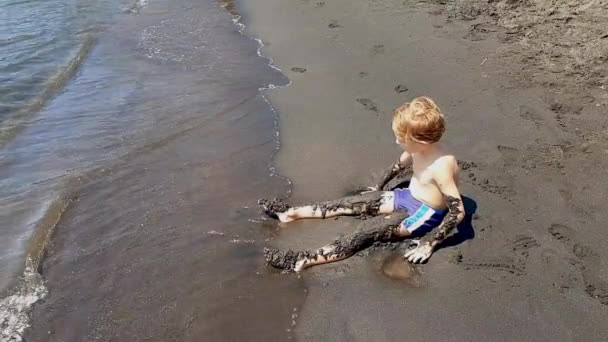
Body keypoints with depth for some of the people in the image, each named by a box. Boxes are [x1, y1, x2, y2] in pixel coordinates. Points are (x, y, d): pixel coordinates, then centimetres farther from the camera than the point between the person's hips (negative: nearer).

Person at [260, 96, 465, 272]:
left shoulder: (442, 166, -32)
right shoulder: (420, 147, -9)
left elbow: (458, 212, -30)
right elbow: (400, 164, 12)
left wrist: (430, 243, -27)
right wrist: (380, 186, 24)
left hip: (424, 214, -8)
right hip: (406, 196, 8)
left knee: (371, 234, -23)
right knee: (351, 204, 0)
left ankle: (304, 261, -33)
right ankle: (293, 213, 6)